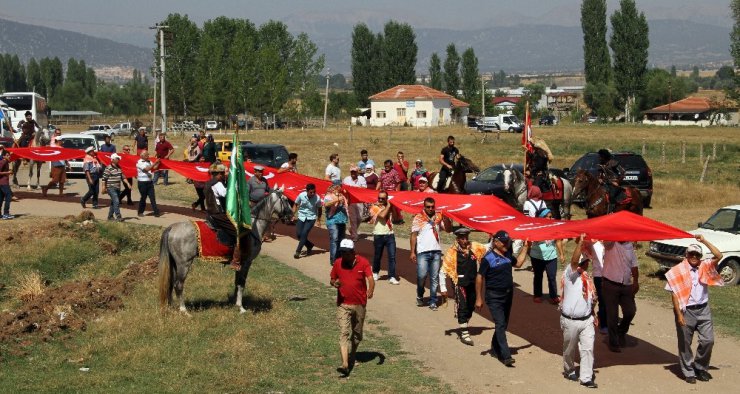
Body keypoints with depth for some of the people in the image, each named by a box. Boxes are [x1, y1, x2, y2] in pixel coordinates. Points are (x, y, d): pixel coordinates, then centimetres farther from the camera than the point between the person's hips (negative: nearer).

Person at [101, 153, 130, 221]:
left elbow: (123, 177, 18)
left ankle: (110, 216, 23)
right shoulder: (108, 168, -12)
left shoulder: (119, 168, 12)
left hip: (118, 188, 8)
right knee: (116, 202, -15)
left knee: (113, 203, 13)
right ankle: (118, 216, -15)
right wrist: (104, 188, -13)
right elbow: (104, 179, -11)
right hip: (111, 188, -8)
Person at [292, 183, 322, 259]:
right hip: (301, 217, 3)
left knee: (304, 233, -16)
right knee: (298, 234, 0)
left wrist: (319, 218, -1)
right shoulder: (301, 195, -15)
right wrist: (294, 215, -3)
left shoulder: (317, 199, -18)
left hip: (311, 218, -3)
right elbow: (295, 205, 2)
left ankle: (298, 252, -9)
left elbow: (319, 209, 2)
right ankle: (310, 245, 25)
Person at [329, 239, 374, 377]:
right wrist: (334, 283, -12)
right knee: (344, 333, -12)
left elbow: (370, 279, -16)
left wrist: (370, 291, -37)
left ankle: (352, 357, 38)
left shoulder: (363, 262, -6)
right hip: (343, 305, 0)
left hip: (359, 304, 0)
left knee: (357, 335, 14)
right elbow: (331, 279, 13)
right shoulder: (337, 263, 1)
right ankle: (345, 365, -20)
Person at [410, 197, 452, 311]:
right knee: (422, 275, -10)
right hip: (423, 252, -3)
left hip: (436, 251, 3)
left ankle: (433, 301, 11)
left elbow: (448, 229, 3)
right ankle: (420, 296, 16)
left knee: (434, 278, 4)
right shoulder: (418, 218, 1)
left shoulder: (438, 216, 8)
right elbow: (413, 236, 1)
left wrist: (446, 219, -13)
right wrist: (413, 252, -3)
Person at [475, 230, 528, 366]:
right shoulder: (488, 258, -14)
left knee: (503, 324, 15)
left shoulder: (507, 255, 7)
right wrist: (479, 298, -11)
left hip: (508, 294, 7)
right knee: (500, 324, -13)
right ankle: (506, 356, -17)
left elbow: (518, 263, 26)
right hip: (494, 297, -7)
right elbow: (479, 277, -11)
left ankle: (495, 349, 32)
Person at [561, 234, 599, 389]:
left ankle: (586, 377, 5)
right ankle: (569, 371, 33)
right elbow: (574, 261, -33)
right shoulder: (570, 273, -11)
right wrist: (580, 243, -42)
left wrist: (593, 314, 19)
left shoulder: (587, 276, 11)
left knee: (588, 348, -1)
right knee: (569, 349, 11)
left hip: (587, 319, 5)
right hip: (571, 321, -5)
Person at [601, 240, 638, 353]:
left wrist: (636, 281, 1)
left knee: (630, 311, 2)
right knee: (612, 315, 1)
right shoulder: (610, 243, -4)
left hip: (626, 285, 4)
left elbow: (634, 265, 11)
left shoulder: (630, 246, 9)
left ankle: (621, 331, 32)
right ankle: (613, 343, 14)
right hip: (610, 285, -4)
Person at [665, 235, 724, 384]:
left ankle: (701, 368, 22)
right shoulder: (679, 271, -6)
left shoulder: (705, 267, 5)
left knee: (708, 340, 2)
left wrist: (704, 241, -11)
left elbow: (719, 256, -10)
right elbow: (674, 294, -9)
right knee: (685, 343, 5)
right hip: (686, 311, -3)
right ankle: (688, 372, 19)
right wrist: (679, 314, -15)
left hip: (703, 310, 3)